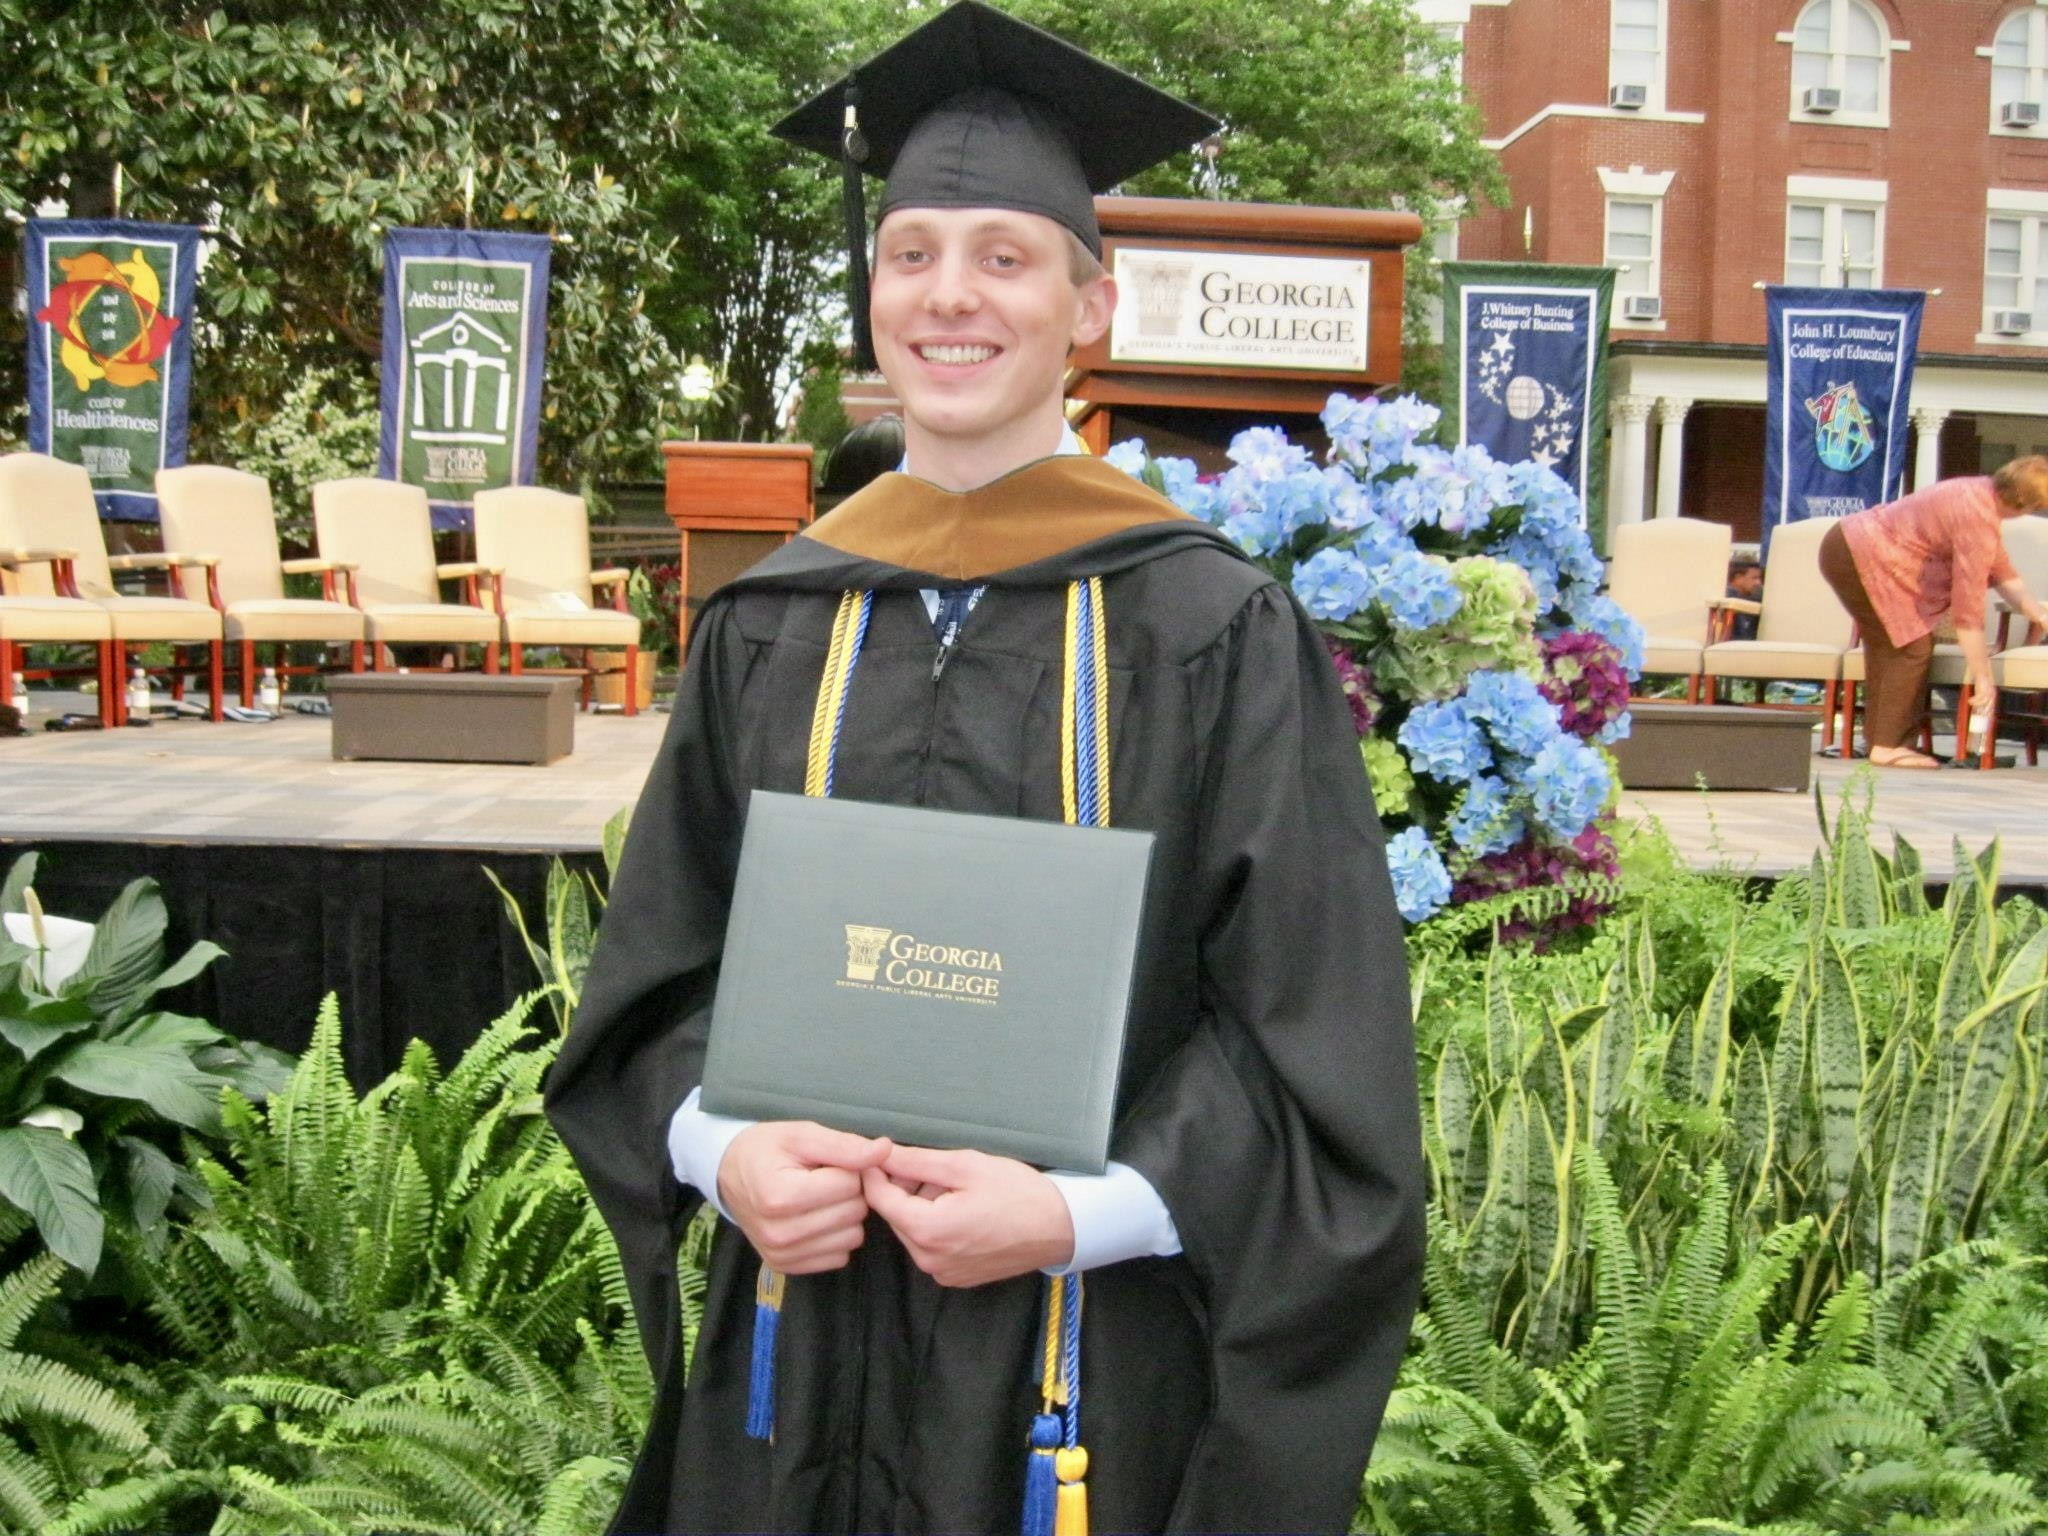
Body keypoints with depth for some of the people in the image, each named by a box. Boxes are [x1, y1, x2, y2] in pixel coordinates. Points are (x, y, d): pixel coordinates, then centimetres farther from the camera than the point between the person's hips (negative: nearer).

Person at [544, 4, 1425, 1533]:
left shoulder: (1215, 634, -8)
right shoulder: (769, 628, 3)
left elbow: (1311, 1023, -8)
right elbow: (662, 967, 7)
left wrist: (1085, 1213, -18)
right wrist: (719, 1149, -11)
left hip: (1096, 1364, -3)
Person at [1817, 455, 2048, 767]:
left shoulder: (1983, 493, 7)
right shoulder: (1978, 520, -21)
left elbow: (2000, 570, 21)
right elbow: (1967, 607, -19)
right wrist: (1983, 677, -14)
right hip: (1863, 556, -10)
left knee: (1885, 646, 18)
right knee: (1913, 646, -7)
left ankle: (1876, 738, 26)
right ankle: (1887, 747, -5)